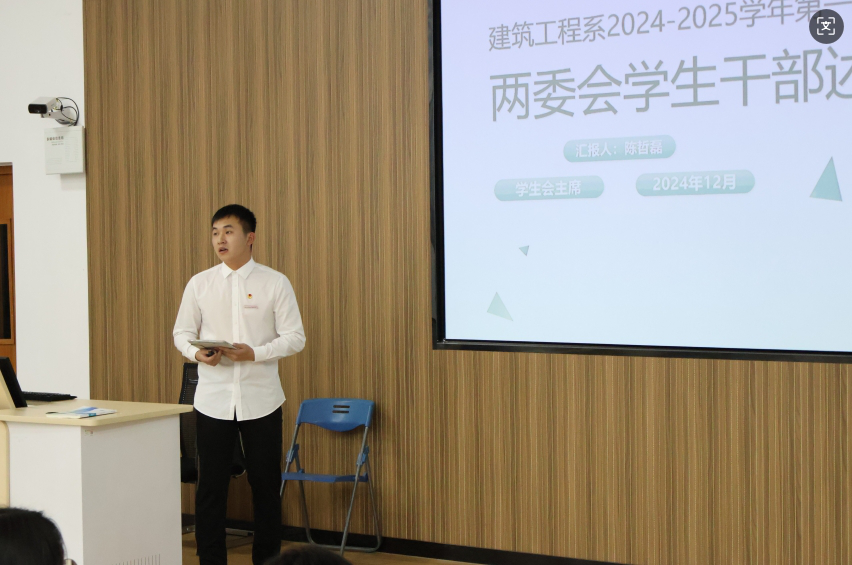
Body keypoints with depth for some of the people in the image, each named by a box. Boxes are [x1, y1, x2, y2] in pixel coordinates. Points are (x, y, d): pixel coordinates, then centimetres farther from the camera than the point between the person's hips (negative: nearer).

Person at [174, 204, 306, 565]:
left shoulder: (275, 283, -1)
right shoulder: (199, 284, 4)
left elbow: (294, 338, -2)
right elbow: (181, 332, 9)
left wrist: (255, 353, -17)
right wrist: (197, 354, -13)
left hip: (261, 399, -1)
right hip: (213, 398, 1)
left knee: (265, 484, 7)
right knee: (211, 485, 3)